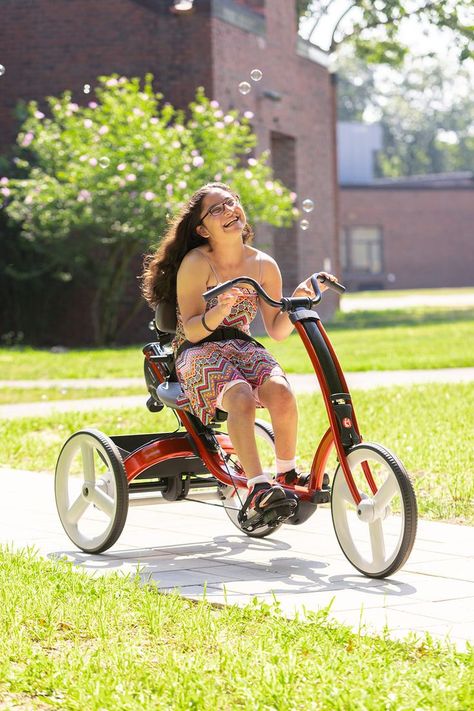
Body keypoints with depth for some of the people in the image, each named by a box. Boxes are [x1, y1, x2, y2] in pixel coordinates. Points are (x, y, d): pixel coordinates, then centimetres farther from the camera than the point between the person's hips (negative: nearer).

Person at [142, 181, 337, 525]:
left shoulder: (263, 265, 5)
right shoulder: (196, 263, -8)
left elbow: (277, 330, 8)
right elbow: (192, 330, -12)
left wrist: (298, 299, -8)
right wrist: (221, 309, -31)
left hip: (243, 348, 4)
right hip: (200, 353, -4)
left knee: (280, 391, -31)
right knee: (241, 397, -37)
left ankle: (287, 474, -10)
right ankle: (259, 487, -42)